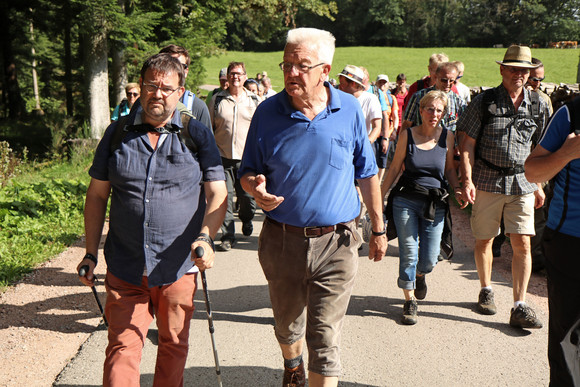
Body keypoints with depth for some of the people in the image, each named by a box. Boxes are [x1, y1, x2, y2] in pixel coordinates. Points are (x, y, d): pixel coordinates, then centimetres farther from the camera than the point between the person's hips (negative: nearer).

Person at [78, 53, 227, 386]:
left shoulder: (198, 135, 2)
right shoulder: (118, 133, 5)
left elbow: (217, 195, 0)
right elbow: (97, 196, 10)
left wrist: (206, 237, -18)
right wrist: (91, 253, 6)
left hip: (179, 267, 0)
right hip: (125, 268, 1)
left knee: (174, 345, 13)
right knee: (122, 348, 0)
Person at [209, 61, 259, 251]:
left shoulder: (254, 100, 8)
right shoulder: (217, 100, 7)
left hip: (247, 158, 0)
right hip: (223, 157, 0)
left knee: (247, 197, 3)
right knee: (225, 197, -4)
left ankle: (246, 220, 35)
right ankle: (228, 236, 5)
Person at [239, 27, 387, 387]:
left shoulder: (349, 109, -3)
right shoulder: (268, 111, -3)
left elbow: (367, 173, 6)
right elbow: (248, 171, 5)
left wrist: (379, 229, 9)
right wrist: (257, 188, -19)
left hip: (336, 242, -2)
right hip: (282, 240, 2)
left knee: (326, 339, -1)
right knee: (287, 324, 22)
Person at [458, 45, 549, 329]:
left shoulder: (537, 106, 8)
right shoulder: (484, 102, -2)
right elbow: (467, 145, -4)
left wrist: (538, 185, 13)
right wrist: (467, 180, -14)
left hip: (522, 184, 2)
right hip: (487, 181, -2)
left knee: (522, 244, -6)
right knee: (484, 241, 9)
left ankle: (519, 307, -1)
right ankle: (486, 291, 31)